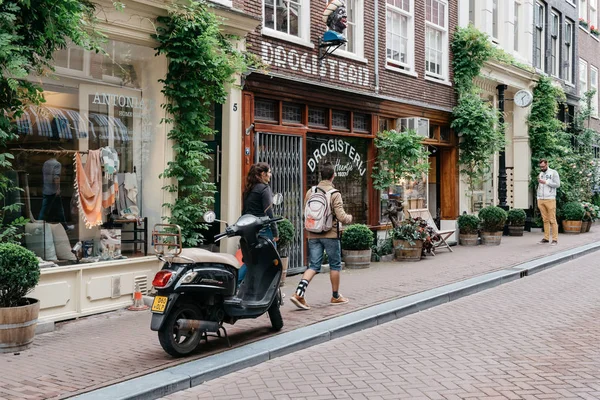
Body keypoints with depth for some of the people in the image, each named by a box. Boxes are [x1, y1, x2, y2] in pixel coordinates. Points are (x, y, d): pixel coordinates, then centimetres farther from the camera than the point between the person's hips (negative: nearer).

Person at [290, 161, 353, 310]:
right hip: (330, 235, -4)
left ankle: (299, 293, -9)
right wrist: (350, 218, 6)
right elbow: (341, 217, -15)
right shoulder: (335, 194, -12)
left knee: (313, 266, 7)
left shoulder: (310, 192, 3)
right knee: (335, 265, 13)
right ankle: (335, 296, 24)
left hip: (313, 235, 4)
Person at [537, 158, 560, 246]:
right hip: (541, 200, 5)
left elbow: (557, 184, -9)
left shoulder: (553, 173, 1)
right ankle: (546, 238, 5)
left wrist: (545, 182, -13)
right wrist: (538, 199, 14)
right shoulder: (540, 174, 17)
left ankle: (555, 239, -5)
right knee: (545, 220, 4)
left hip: (550, 199, -5)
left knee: (552, 220, -6)